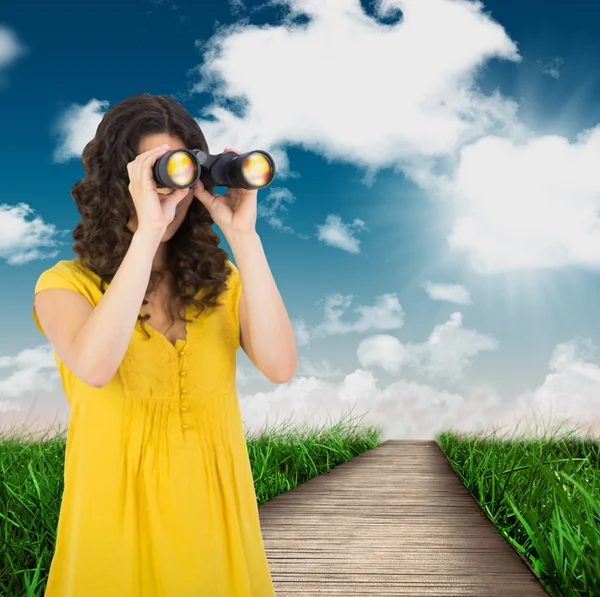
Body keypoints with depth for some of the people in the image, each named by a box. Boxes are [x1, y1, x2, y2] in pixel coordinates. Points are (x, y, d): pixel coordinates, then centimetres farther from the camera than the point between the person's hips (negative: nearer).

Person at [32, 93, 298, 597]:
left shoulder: (219, 279, 2)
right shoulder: (65, 284, -7)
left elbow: (281, 367, -15)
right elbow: (95, 367, -28)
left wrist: (243, 237, -18)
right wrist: (147, 230, -28)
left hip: (214, 513, 3)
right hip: (119, 516, -2)